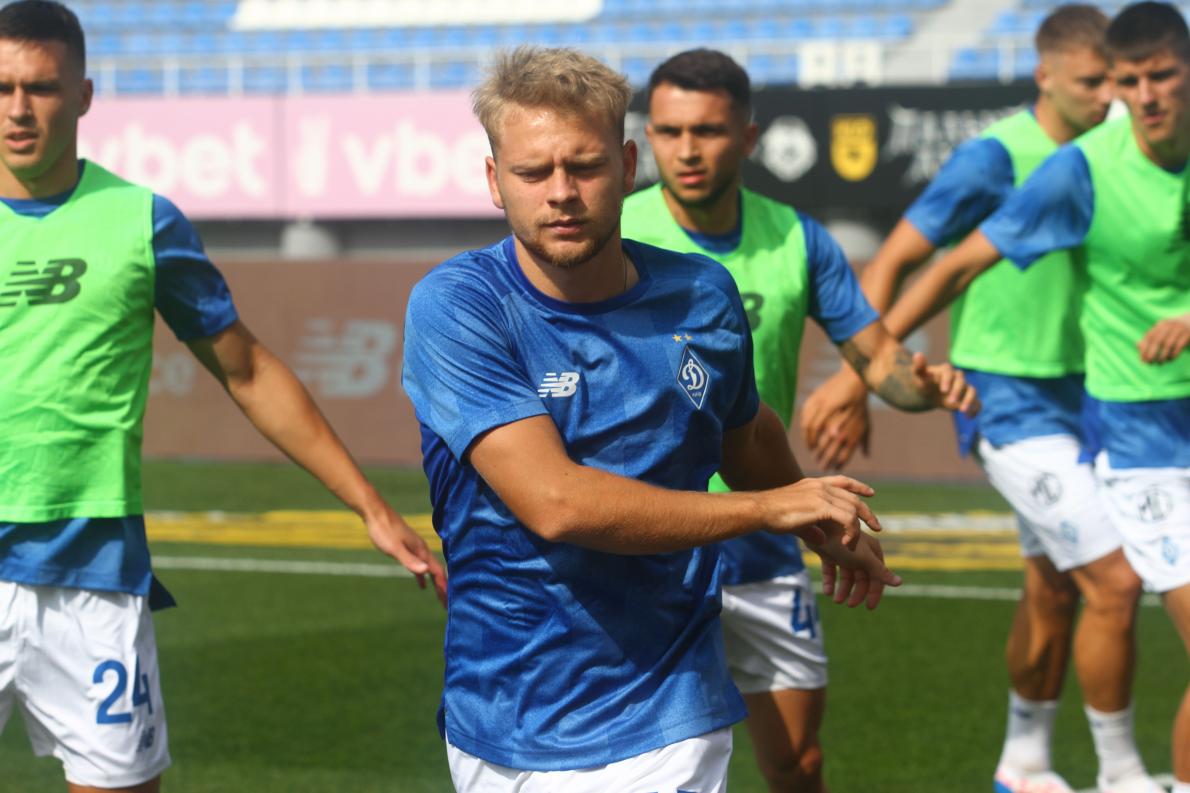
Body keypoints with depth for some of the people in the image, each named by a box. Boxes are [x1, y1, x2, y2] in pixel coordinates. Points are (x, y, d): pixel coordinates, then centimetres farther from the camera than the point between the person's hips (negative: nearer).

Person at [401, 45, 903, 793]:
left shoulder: (703, 297, 0)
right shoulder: (453, 306, -14)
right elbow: (554, 502, -24)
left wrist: (827, 529, 37)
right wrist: (772, 508, -16)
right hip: (497, 729, -2)